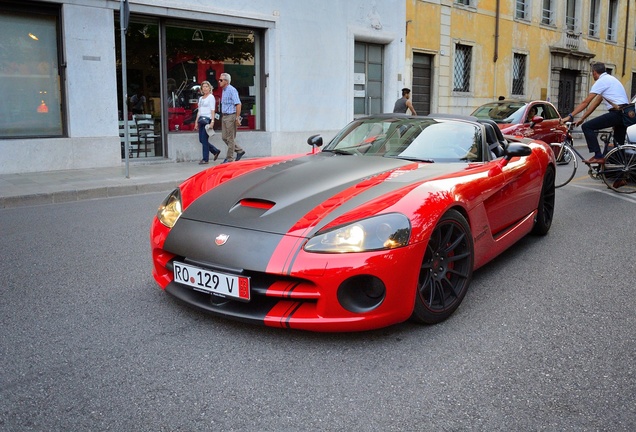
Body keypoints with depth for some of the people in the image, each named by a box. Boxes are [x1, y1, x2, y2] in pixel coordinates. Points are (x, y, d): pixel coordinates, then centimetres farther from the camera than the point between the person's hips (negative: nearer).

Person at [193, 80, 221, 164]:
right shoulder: (200, 98, 18)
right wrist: (196, 122, 15)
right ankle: (216, 151, 21)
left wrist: (212, 121, -19)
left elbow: (212, 110, -10)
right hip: (201, 120, 8)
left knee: (204, 140, -7)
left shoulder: (211, 97, -3)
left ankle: (205, 159, 1)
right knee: (201, 140, 6)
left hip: (207, 119, -8)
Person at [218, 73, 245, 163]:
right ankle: (239, 151, 21)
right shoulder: (224, 90, 15)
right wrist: (222, 116, 17)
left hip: (231, 116, -9)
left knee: (230, 138, -2)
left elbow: (238, 104, -19)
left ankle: (229, 159, 5)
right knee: (224, 137, 10)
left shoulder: (232, 90, -13)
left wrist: (237, 118, -22)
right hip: (224, 116, 9)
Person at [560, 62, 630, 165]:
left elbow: (585, 103, -9)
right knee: (619, 144, 16)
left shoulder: (601, 81, -5)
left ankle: (598, 156, -17)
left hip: (617, 113, -10)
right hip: (624, 114, 10)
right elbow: (595, 104, 22)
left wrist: (570, 116, -7)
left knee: (587, 127, -12)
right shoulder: (609, 79, 24)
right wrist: (581, 119, 20)